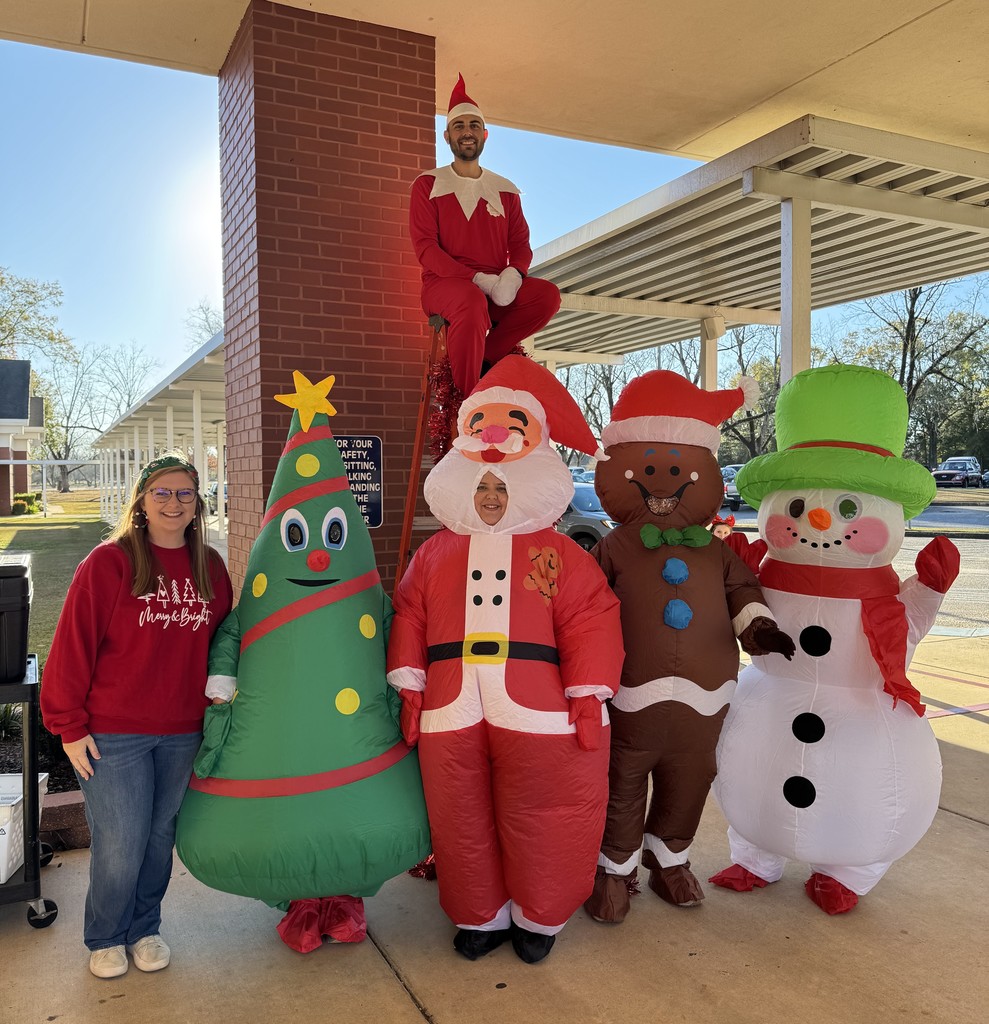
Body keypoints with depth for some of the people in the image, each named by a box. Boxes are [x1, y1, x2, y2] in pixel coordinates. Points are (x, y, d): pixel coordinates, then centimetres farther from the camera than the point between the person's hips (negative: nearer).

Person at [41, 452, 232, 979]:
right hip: (112, 734, -4)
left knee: (160, 837, 15)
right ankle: (105, 939, 28)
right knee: (119, 846, 2)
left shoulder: (209, 568, 4)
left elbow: (221, 642, 12)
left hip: (182, 734, 4)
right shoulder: (108, 562, -10)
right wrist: (70, 726, -9)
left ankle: (144, 929, 37)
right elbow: (72, 645, -10)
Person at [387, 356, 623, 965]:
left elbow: (590, 623, -4)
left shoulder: (560, 553, 2)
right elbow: (410, 619, 7)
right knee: (462, 823, 14)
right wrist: (409, 689, 1)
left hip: (537, 711, -2)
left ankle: (538, 919, 32)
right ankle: (479, 916, 35)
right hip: (451, 713, 3)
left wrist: (588, 698, -10)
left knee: (541, 823, 8)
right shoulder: (435, 553, 11)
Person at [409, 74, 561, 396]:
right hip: (444, 285, -4)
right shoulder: (428, 185, 6)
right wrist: (477, 279, -19)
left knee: (547, 294, -25)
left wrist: (513, 273, -15)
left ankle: (483, 358, -17)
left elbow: (520, 244, 12)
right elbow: (425, 248, -5)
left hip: (497, 288, 4)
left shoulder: (505, 190, 18)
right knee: (472, 301, -40)